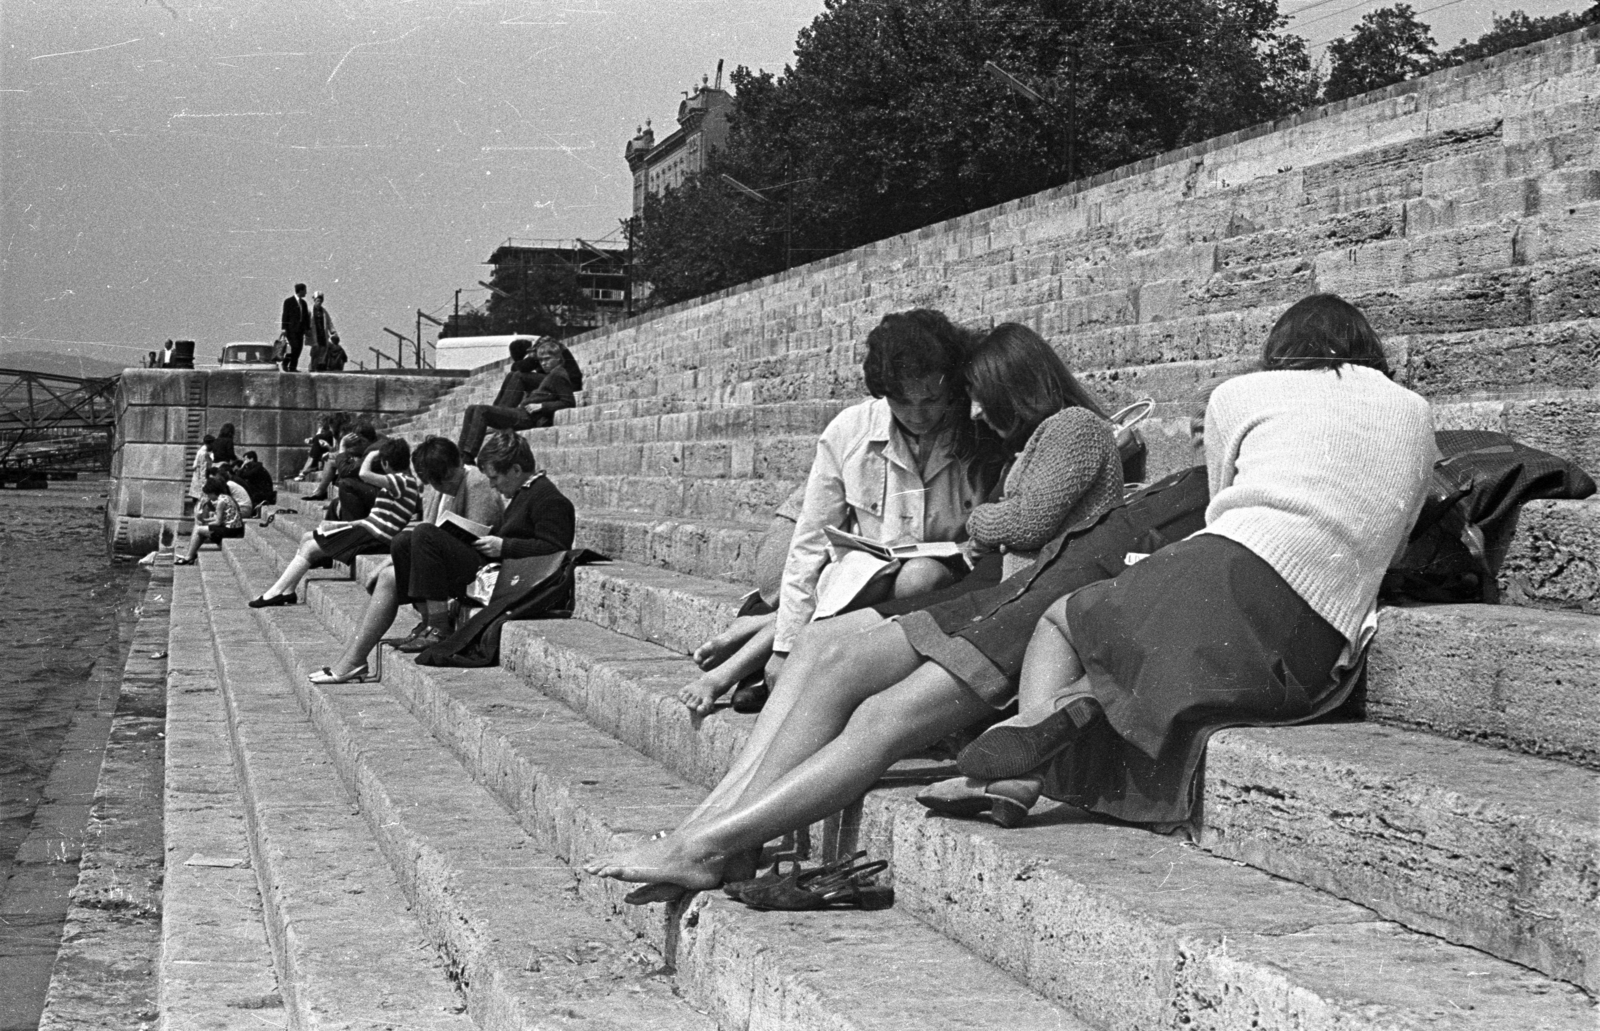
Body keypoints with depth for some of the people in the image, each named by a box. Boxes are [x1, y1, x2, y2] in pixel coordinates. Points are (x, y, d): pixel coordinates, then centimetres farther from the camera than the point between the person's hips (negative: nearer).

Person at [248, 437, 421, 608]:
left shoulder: (402, 480, -16)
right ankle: (287, 590, 8)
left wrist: (371, 456, -8)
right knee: (307, 538, 11)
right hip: (370, 528, 10)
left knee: (309, 548, -9)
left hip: (373, 535, -10)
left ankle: (275, 593, -4)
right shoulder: (406, 481, 15)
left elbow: (364, 473, -28)